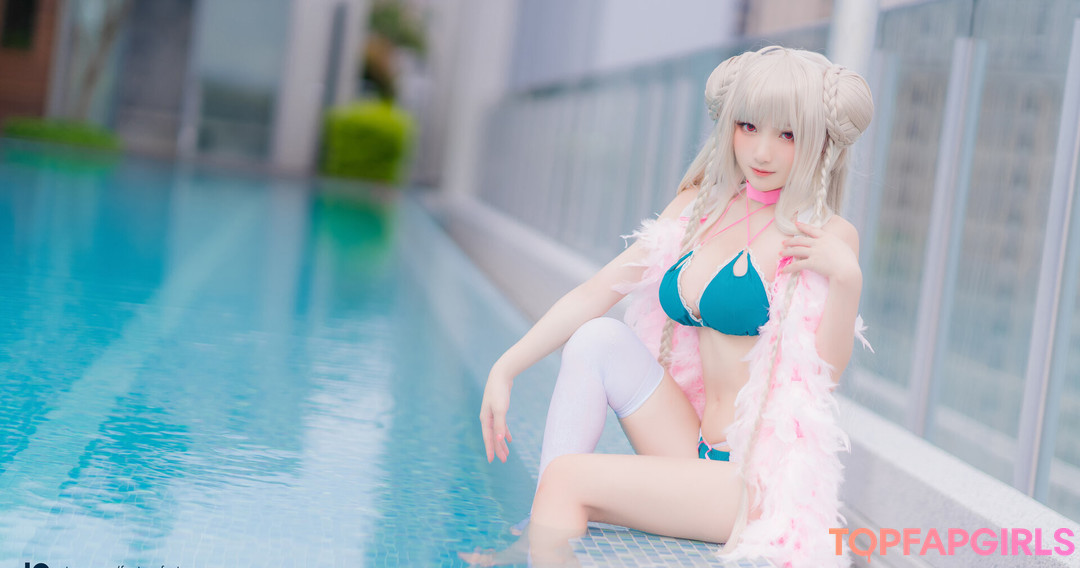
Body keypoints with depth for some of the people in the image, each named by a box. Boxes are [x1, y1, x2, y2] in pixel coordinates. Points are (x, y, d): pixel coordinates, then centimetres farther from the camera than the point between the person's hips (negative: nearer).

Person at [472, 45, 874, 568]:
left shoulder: (824, 236, -8)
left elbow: (821, 373, -15)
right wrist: (505, 368, 2)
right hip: (697, 455, 6)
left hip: (764, 481, -6)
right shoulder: (697, 209, 9)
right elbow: (596, 293, 7)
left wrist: (846, 278, -28)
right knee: (597, 339, -12)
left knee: (570, 478, -19)